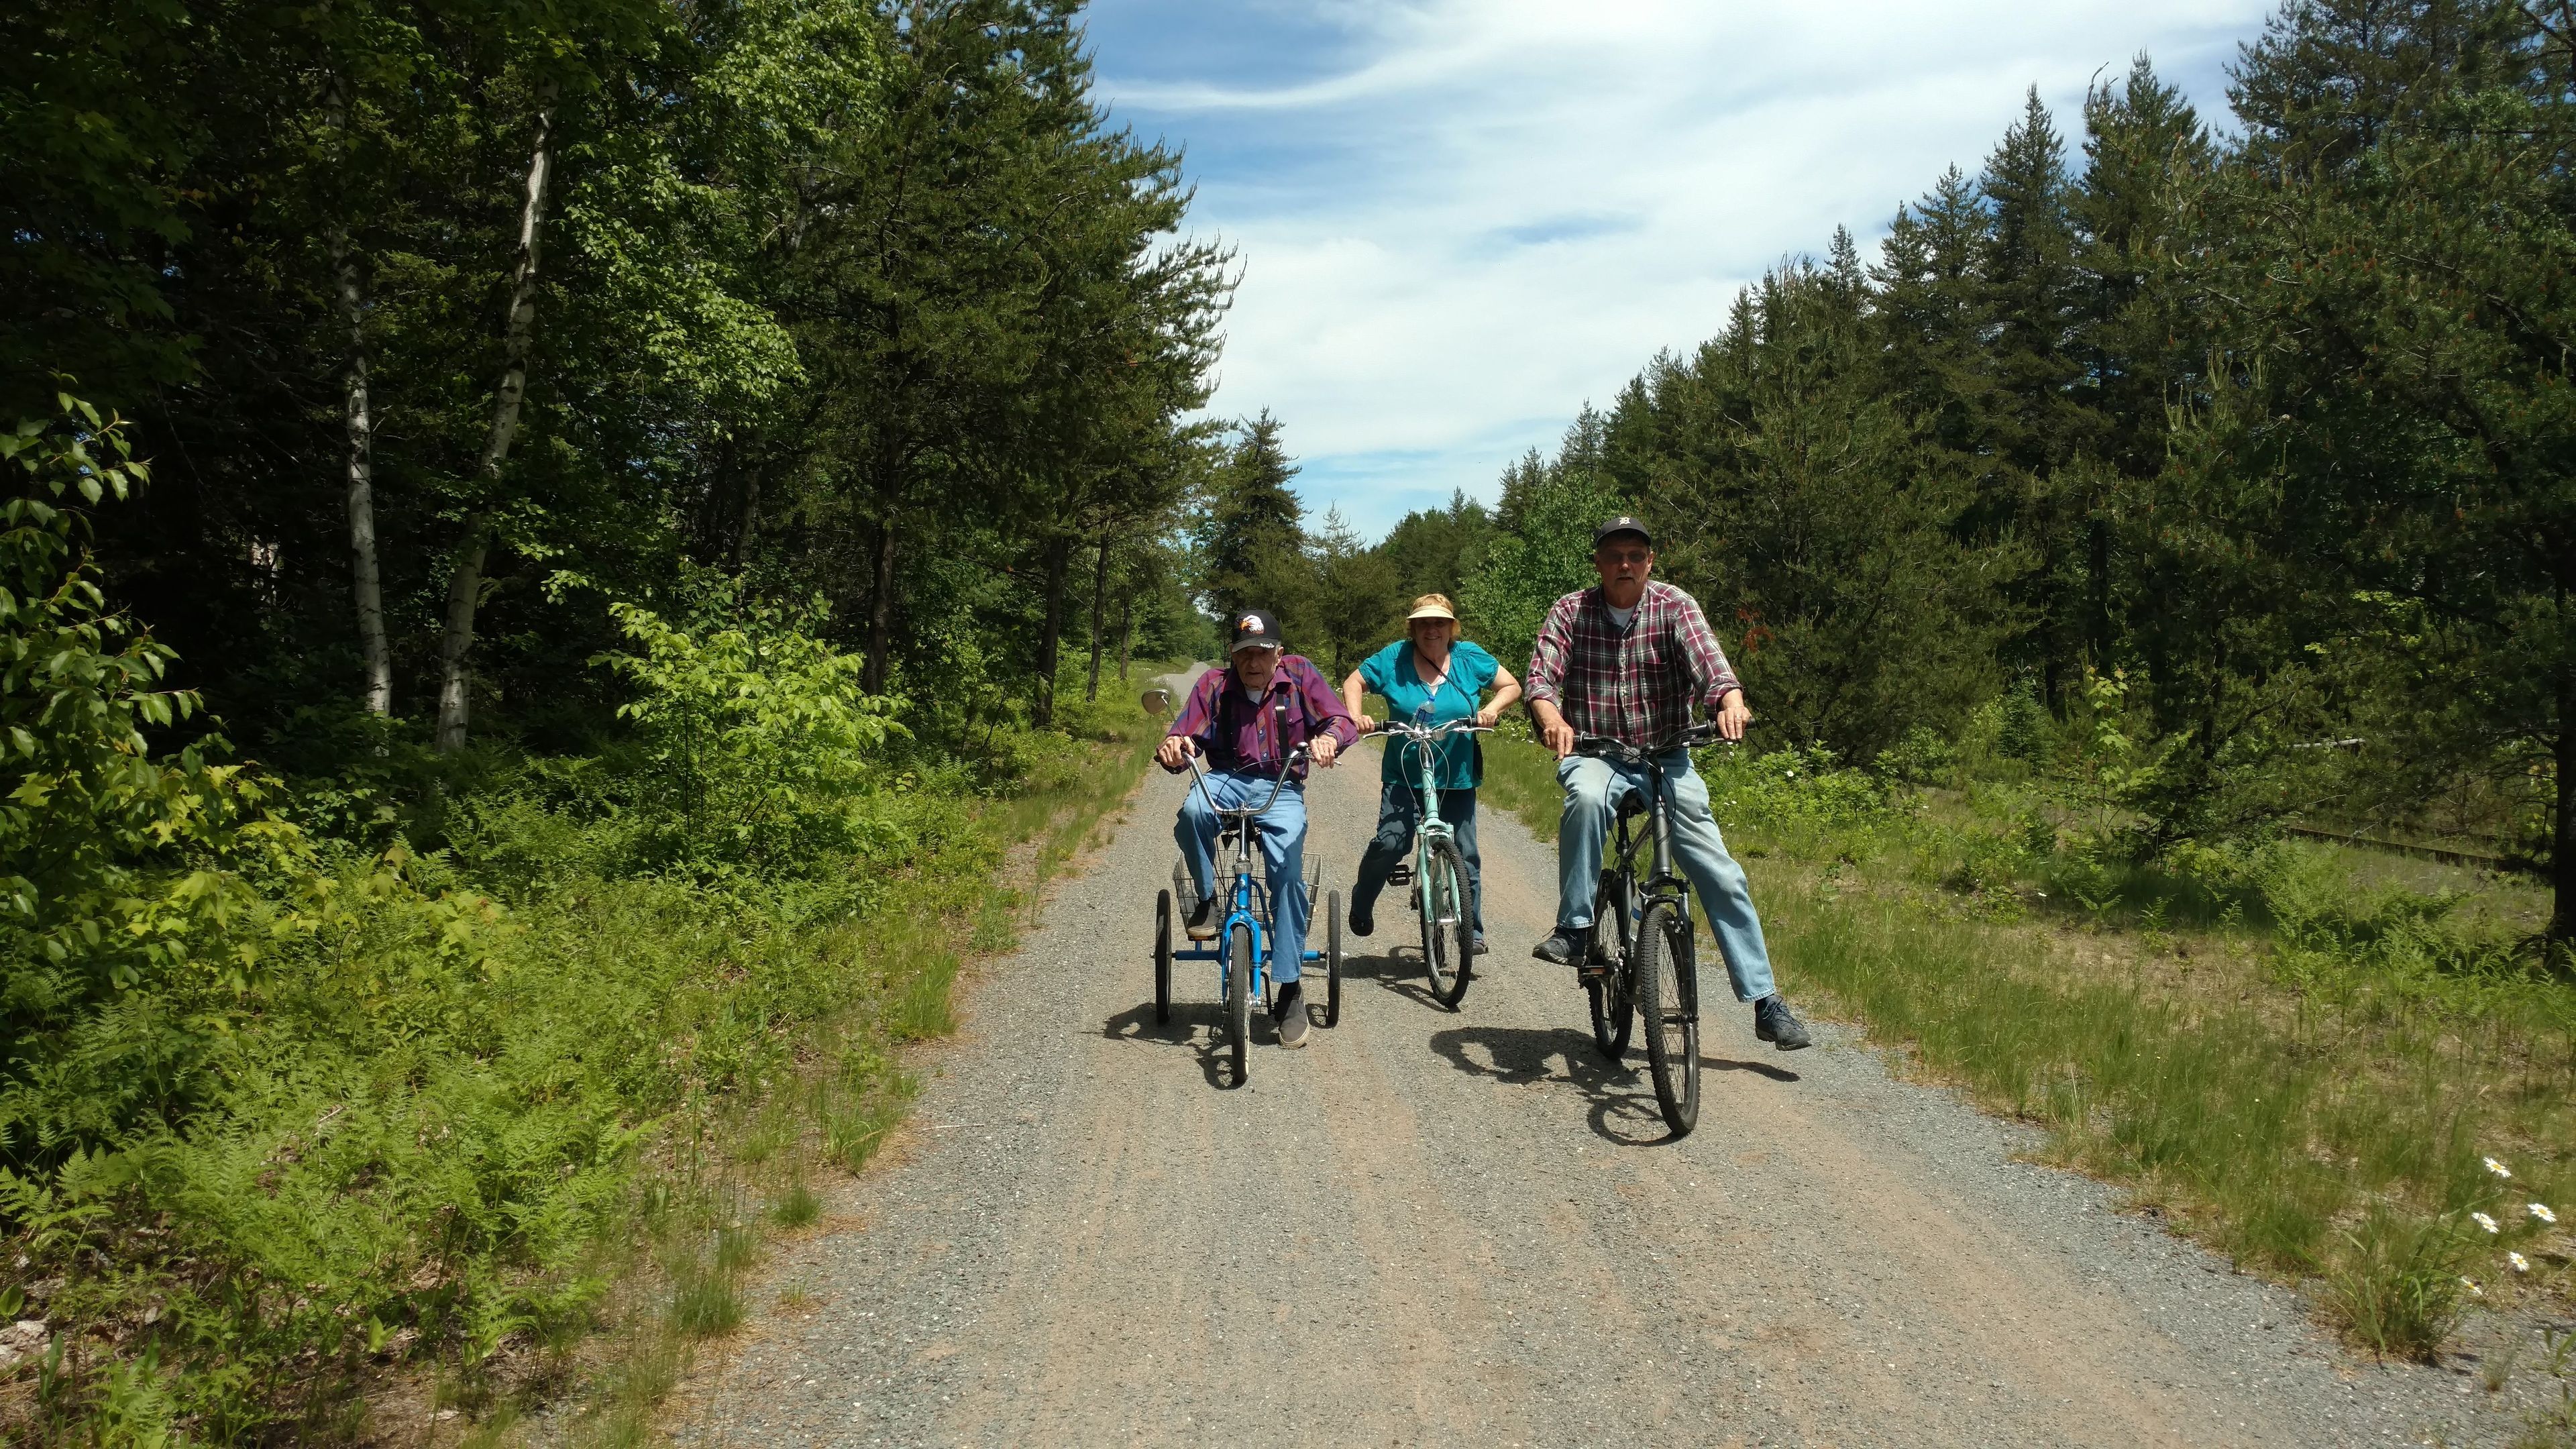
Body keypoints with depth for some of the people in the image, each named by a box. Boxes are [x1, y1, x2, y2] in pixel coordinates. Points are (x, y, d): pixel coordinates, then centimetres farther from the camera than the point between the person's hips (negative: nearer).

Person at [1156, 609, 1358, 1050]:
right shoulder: (1214, 685, 1)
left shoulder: (1299, 675, 0)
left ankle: (1289, 992, -13)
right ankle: (1205, 900, -8)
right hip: (1227, 780, 1)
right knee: (1193, 810, -36)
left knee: (1288, 874, -24)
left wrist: (1329, 738, -33)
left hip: (1282, 790, -1)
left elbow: (1342, 721, -8)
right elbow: (1184, 737, -5)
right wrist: (1171, 748, -31)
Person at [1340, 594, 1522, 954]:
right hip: (1404, 775, -2)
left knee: (1465, 854, 3)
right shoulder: (1394, 658, -3)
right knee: (1390, 843, -15)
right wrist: (1355, 716, -12)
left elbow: (1512, 685, 8)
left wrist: (1493, 708, -12)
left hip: (1457, 777, 2)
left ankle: (1473, 931, 16)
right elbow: (1354, 682, 6)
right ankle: (1361, 904, 13)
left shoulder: (1469, 657, 1)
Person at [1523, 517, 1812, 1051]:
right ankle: (1575, 928, -23)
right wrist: (1551, 718, -36)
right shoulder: (1571, 611, -1)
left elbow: (1707, 660, -19)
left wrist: (1731, 700, -41)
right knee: (1586, 797, -38)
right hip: (1594, 754, -1)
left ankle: (1765, 1001, 4)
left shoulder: (1674, 606, -2)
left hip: (1666, 756, 1)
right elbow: (1541, 676, -13)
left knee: (1721, 875, -7)